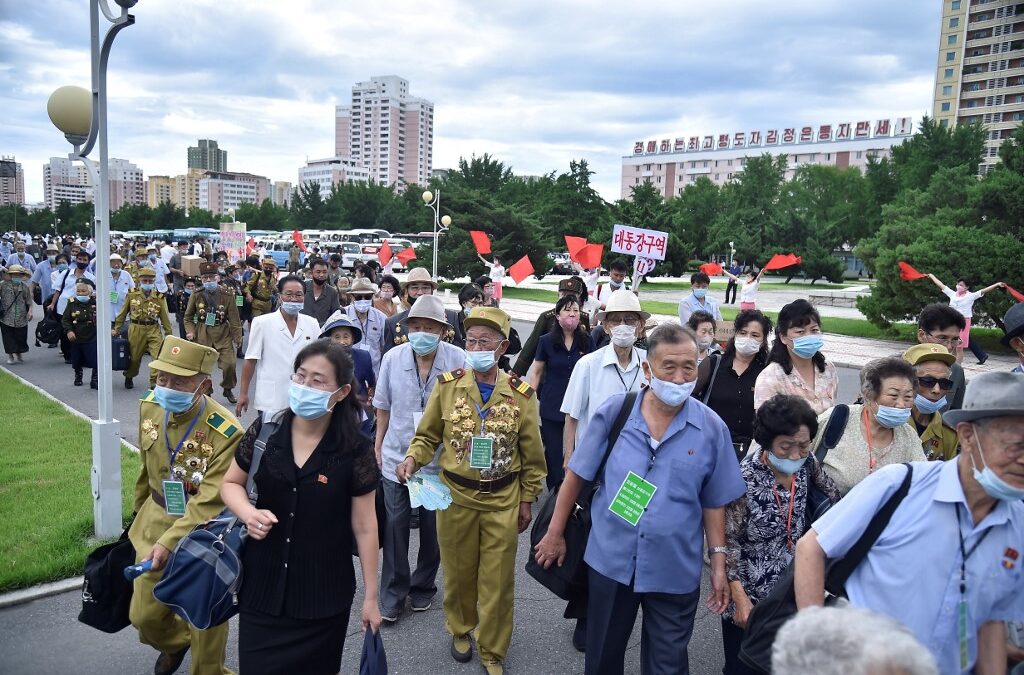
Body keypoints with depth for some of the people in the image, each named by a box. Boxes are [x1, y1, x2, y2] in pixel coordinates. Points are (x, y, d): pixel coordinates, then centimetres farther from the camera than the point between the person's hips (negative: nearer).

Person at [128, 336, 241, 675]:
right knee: (144, 614, 18)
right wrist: (140, 508, 22)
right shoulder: (150, 407, -7)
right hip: (156, 520, 6)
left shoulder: (226, 432, -28)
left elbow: (209, 502, -27)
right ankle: (175, 643, 52)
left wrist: (169, 542, -33)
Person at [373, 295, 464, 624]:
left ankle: (423, 587, 37)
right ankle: (393, 595, 25)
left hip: (439, 460, -1)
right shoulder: (393, 358, -7)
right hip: (397, 457, 1)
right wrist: (378, 445, 12)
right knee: (395, 527, 8)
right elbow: (383, 407, 7)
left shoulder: (457, 360, -15)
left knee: (432, 529, 15)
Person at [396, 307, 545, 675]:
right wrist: (412, 459, -16)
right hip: (455, 496, 1)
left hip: (503, 500, -1)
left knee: (497, 580, 8)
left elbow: (532, 454, 1)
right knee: (458, 572, 16)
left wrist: (527, 499, 3)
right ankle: (461, 629, 44)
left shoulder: (521, 393, -7)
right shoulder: (447, 385, -5)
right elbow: (427, 436, 4)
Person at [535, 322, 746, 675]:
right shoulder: (613, 411, -9)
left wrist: (718, 562, -1)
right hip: (610, 560, 1)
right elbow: (577, 474, -1)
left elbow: (714, 502, 1)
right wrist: (555, 533, 3)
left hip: (675, 572, 0)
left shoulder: (712, 428, -8)